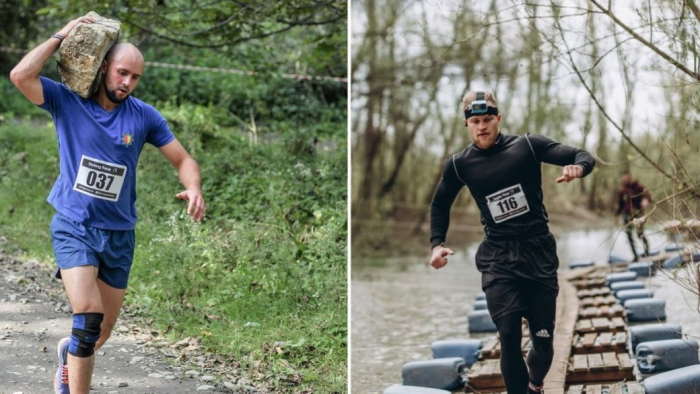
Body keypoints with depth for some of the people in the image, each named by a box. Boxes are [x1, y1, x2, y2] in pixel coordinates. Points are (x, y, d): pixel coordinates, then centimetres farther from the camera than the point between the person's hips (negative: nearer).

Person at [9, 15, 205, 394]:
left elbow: (182, 160, 3)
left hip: (119, 234, 3)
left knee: (101, 333, 14)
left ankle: (70, 353, 49)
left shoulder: (144, 115, -2)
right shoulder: (67, 102, -6)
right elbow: (20, 75, -21)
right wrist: (60, 36, -14)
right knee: (88, 317, -23)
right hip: (73, 227, -3)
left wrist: (193, 189, -19)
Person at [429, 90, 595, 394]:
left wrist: (577, 167, -28)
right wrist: (437, 243, 4)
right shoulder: (460, 164, 1)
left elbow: (583, 157, -4)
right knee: (509, 338, -10)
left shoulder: (527, 146, -5)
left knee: (543, 339, 6)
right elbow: (440, 204, 18)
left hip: (539, 251, 0)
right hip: (498, 258, 0)